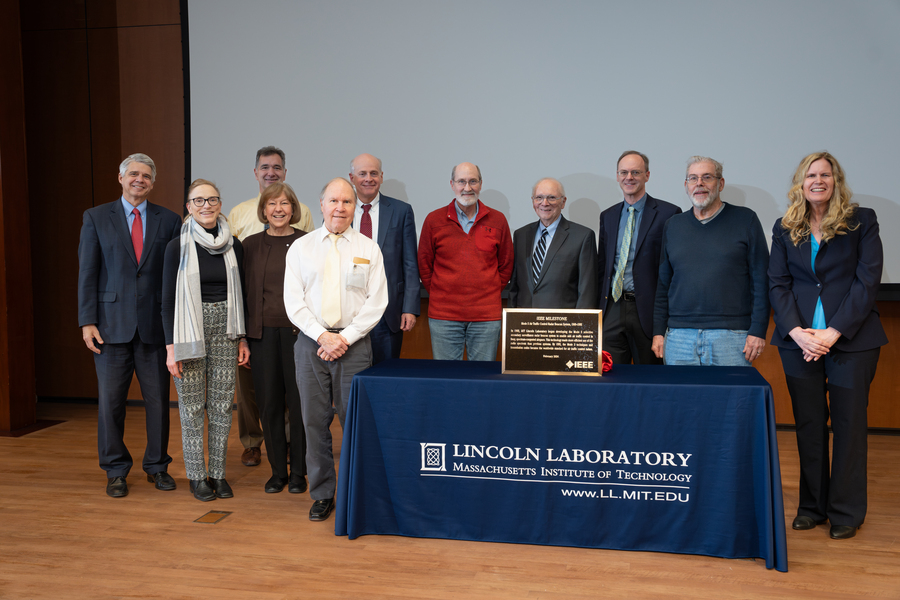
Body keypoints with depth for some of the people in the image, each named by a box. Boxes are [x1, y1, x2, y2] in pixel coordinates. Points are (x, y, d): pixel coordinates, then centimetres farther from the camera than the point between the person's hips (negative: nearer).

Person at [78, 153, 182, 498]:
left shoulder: (169, 221, 7)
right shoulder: (96, 218, 6)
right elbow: (87, 272, 3)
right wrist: (87, 321, -4)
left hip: (156, 324, 1)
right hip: (112, 323, 0)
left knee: (158, 399, 5)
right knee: (110, 400, 4)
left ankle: (157, 466, 21)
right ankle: (115, 471, 19)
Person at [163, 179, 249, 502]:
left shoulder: (233, 246, 5)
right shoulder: (178, 246, -4)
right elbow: (168, 299, -3)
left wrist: (242, 338, 9)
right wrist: (171, 346, -8)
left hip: (225, 330, 3)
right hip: (190, 329, -3)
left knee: (222, 405, 6)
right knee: (192, 406, 3)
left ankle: (218, 473, 17)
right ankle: (196, 476, 15)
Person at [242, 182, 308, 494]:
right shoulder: (251, 245, 8)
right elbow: (245, 291, 9)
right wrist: (242, 337, 5)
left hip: (298, 331, -2)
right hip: (263, 332, 2)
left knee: (299, 401, 1)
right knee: (269, 404, 6)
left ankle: (298, 472, 15)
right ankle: (277, 471, 20)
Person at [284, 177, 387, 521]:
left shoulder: (368, 249, 6)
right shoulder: (300, 248, 9)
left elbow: (376, 301, 0)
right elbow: (293, 301, 3)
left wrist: (345, 338, -10)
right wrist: (322, 335, -10)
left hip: (354, 344, -1)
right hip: (311, 343, 1)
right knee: (315, 421, 5)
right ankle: (322, 494, 17)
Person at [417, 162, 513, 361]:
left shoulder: (497, 220, 5)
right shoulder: (434, 220, 3)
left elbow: (506, 265, 13)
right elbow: (424, 265, 10)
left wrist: (490, 294, 8)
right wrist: (439, 295, 7)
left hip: (487, 316, 1)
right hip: (444, 316, 0)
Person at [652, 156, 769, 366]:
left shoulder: (745, 220, 4)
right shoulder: (673, 225, 14)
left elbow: (761, 280, 0)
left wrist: (758, 331, -7)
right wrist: (658, 331, 8)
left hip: (731, 335, -3)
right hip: (679, 337, 3)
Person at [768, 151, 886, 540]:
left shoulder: (862, 220, 1)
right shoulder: (785, 229, 10)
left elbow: (868, 280, -5)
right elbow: (777, 284, 6)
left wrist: (833, 333, -13)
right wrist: (797, 332, -9)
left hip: (851, 338, -2)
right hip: (800, 339, 3)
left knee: (848, 424, 3)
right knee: (808, 424, 7)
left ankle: (846, 512, 14)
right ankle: (812, 506, 19)